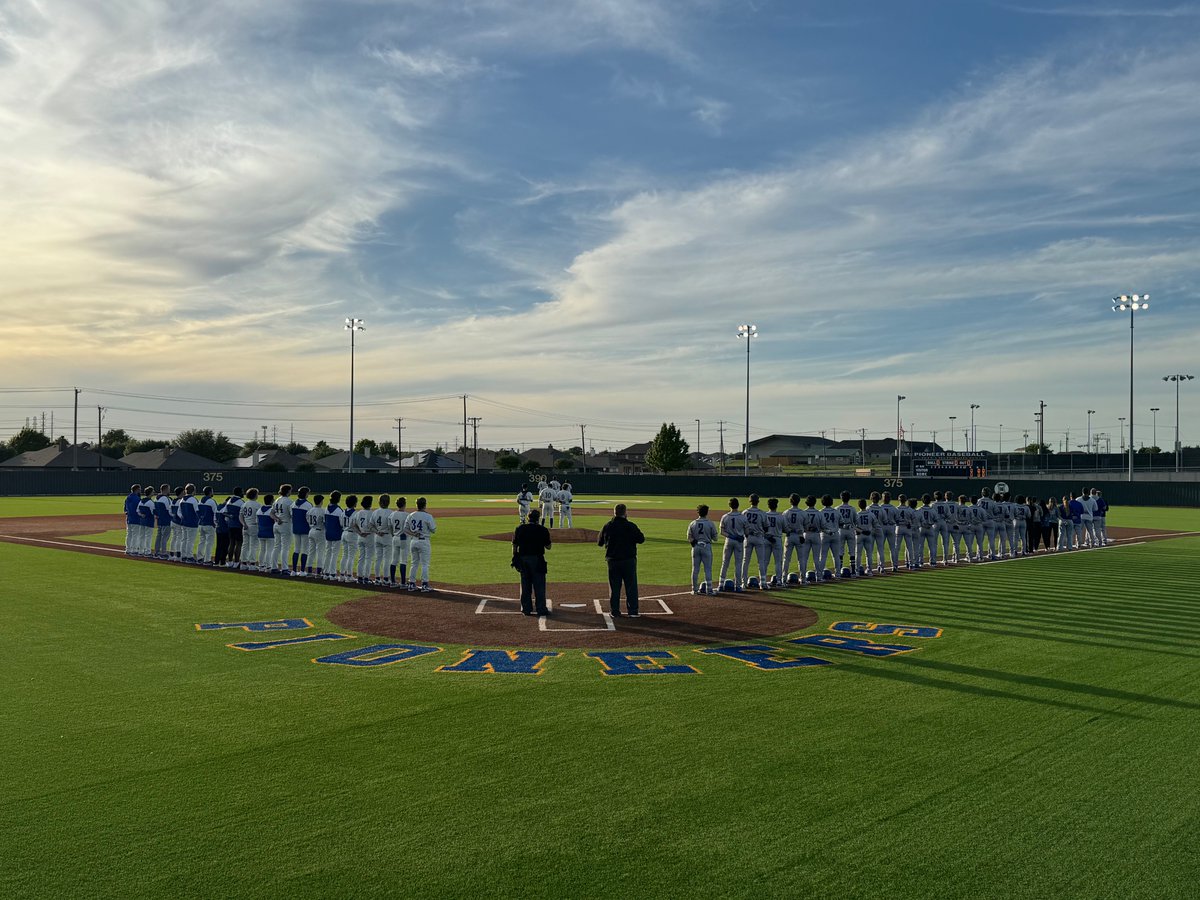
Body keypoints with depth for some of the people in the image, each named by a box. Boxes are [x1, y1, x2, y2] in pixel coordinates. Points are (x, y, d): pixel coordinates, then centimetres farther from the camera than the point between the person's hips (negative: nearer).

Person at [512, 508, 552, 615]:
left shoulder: (519, 529, 3)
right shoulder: (543, 530, -5)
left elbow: (514, 545, 4)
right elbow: (548, 547, 0)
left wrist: (514, 559, 10)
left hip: (522, 559, 3)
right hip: (537, 559, -3)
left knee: (525, 585, 10)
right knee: (539, 585, 3)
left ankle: (526, 609, 12)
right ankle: (541, 609, 2)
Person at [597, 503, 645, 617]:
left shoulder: (607, 526, -2)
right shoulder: (630, 526, -10)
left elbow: (599, 543, 7)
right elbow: (641, 539, -2)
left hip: (612, 560, 2)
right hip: (629, 560, -2)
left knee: (614, 587, 9)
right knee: (631, 586, 7)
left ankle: (615, 611, 10)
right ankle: (632, 611, 8)